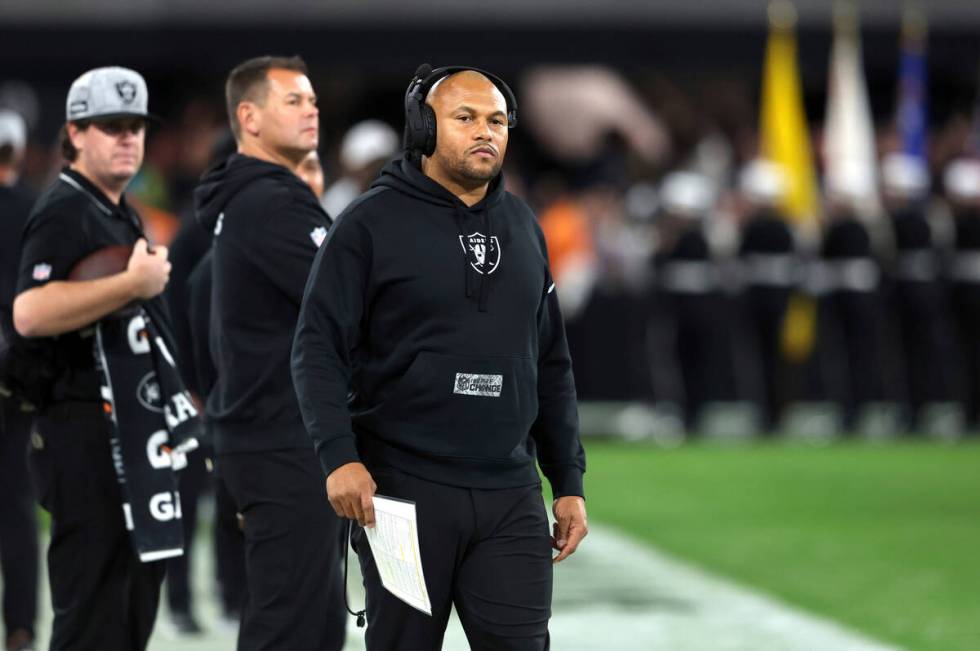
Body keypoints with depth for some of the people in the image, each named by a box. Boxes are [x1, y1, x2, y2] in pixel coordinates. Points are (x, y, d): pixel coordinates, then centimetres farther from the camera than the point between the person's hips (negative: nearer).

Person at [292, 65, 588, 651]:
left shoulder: (523, 227, 13)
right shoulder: (372, 223, -3)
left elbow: (552, 367, 18)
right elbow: (318, 349, -7)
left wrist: (570, 482, 14)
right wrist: (340, 457, -20)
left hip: (510, 494, 4)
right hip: (404, 488, -4)